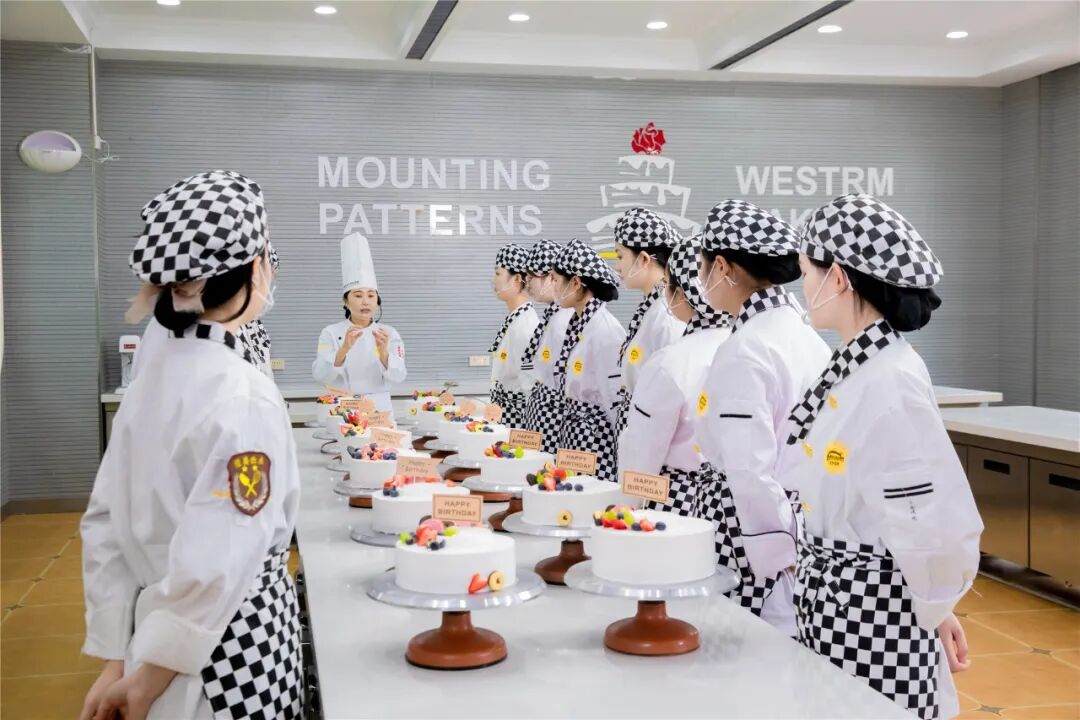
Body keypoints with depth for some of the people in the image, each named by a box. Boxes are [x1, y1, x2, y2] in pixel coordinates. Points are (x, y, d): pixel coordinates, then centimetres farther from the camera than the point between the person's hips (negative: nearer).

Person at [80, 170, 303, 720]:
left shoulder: (153, 379, 2)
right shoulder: (244, 397, -22)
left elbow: (106, 529, 5)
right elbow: (211, 570, -26)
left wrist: (116, 661, 7)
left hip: (155, 628, 8)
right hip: (234, 653, -7)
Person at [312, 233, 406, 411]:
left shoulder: (389, 334, 5)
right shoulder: (331, 333, 3)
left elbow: (398, 376, -6)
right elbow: (320, 375, -10)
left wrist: (383, 352, -23)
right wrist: (344, 349, -23)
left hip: (379, 409, 1)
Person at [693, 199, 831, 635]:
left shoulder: (744, 351, -19)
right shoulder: (805, 334, 8)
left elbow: (752, 474, -23)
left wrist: (782, 559, -15)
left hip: (753, 531, -9)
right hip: (801, 520, 9)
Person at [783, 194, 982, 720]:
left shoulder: (890, 382, -23)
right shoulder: (853, 367, 5)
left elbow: (943, 524, -23)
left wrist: (931, 611, -8)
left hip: (870, 615, -8)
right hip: (832, 602, 9)